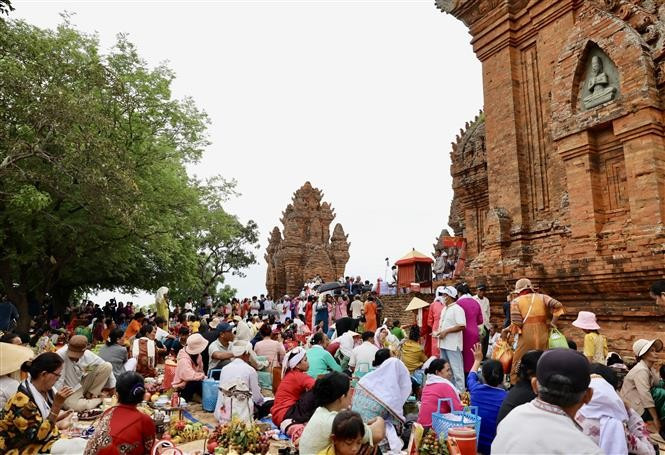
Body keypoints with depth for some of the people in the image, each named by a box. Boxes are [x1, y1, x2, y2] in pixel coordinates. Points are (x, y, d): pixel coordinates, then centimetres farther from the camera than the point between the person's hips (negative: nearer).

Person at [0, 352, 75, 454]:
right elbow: (41, 436, -26)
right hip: (22, 449, -7)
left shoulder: (45, 390, -3)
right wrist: (57, 404, -32)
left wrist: (62, 416, -3)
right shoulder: (22, 401, -26)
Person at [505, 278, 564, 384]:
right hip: (542, 336, 3)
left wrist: (506, 330, 9)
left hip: (526, 337, -3)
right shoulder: (542, 297, 9)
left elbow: (516, 324, -8)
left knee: (518, 366, 7)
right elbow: (558, 305, -5)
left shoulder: (516, 302, 0)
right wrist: (553, 322, 6)